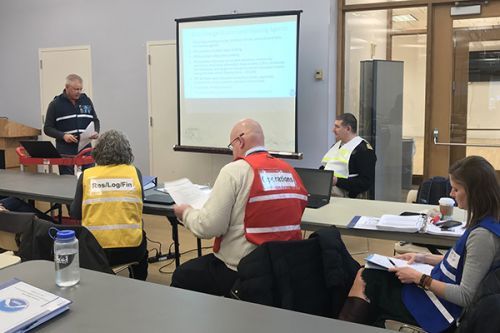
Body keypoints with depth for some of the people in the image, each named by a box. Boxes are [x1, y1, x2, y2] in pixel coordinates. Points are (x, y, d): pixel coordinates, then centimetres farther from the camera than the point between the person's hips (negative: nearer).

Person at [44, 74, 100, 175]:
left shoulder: (86, 101, 10)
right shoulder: (55, 104, 1)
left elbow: (95, 120, 19)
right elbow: (47, 128, 1)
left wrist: (96, 132, -2)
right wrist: (63, 136, -15)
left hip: (85, 146, 2)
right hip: (65, 149, -2)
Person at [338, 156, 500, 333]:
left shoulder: (482, 235, -28)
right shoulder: (485, 223, 1)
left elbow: (466, 297, -27)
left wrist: (419, 278, -20)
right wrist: (424, 258, 8)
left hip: (441, 308, -9)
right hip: (437, 289, 9)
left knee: (366, 280, 1)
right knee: (366, 275, 8)